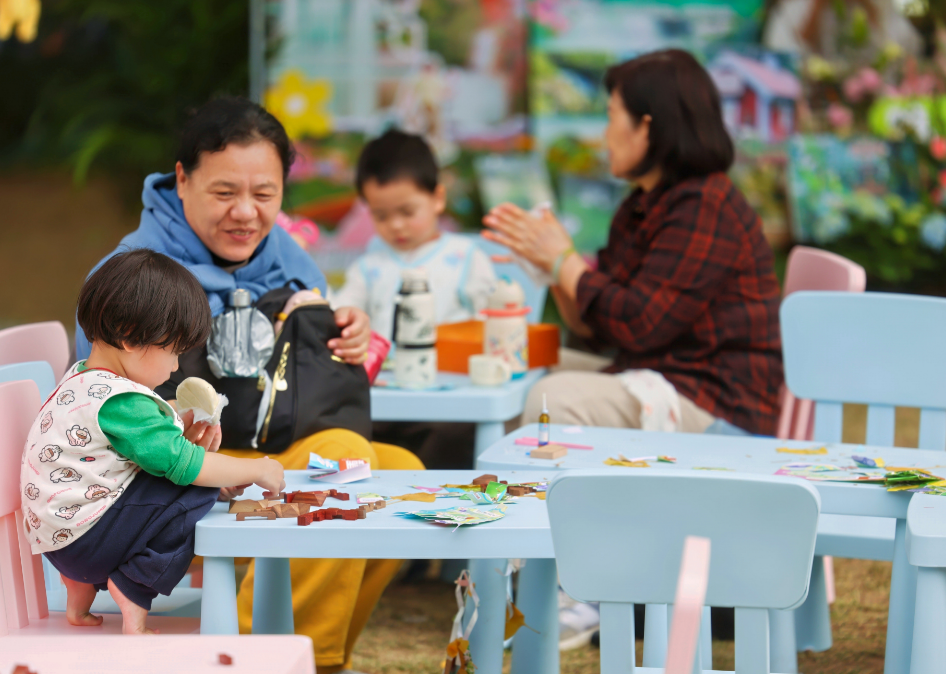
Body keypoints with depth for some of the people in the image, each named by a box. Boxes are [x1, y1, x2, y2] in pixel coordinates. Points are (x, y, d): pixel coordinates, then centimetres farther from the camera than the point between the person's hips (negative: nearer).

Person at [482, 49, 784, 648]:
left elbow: (637, 323, -22)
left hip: (719, 409, -11)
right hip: (663, 385, 11)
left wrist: (561, 259, -12)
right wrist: (549, 258, 3)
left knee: (557, 400, -25)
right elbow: (595, 328, 15)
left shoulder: (705, 209, -16)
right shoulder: (643, 209, 14)